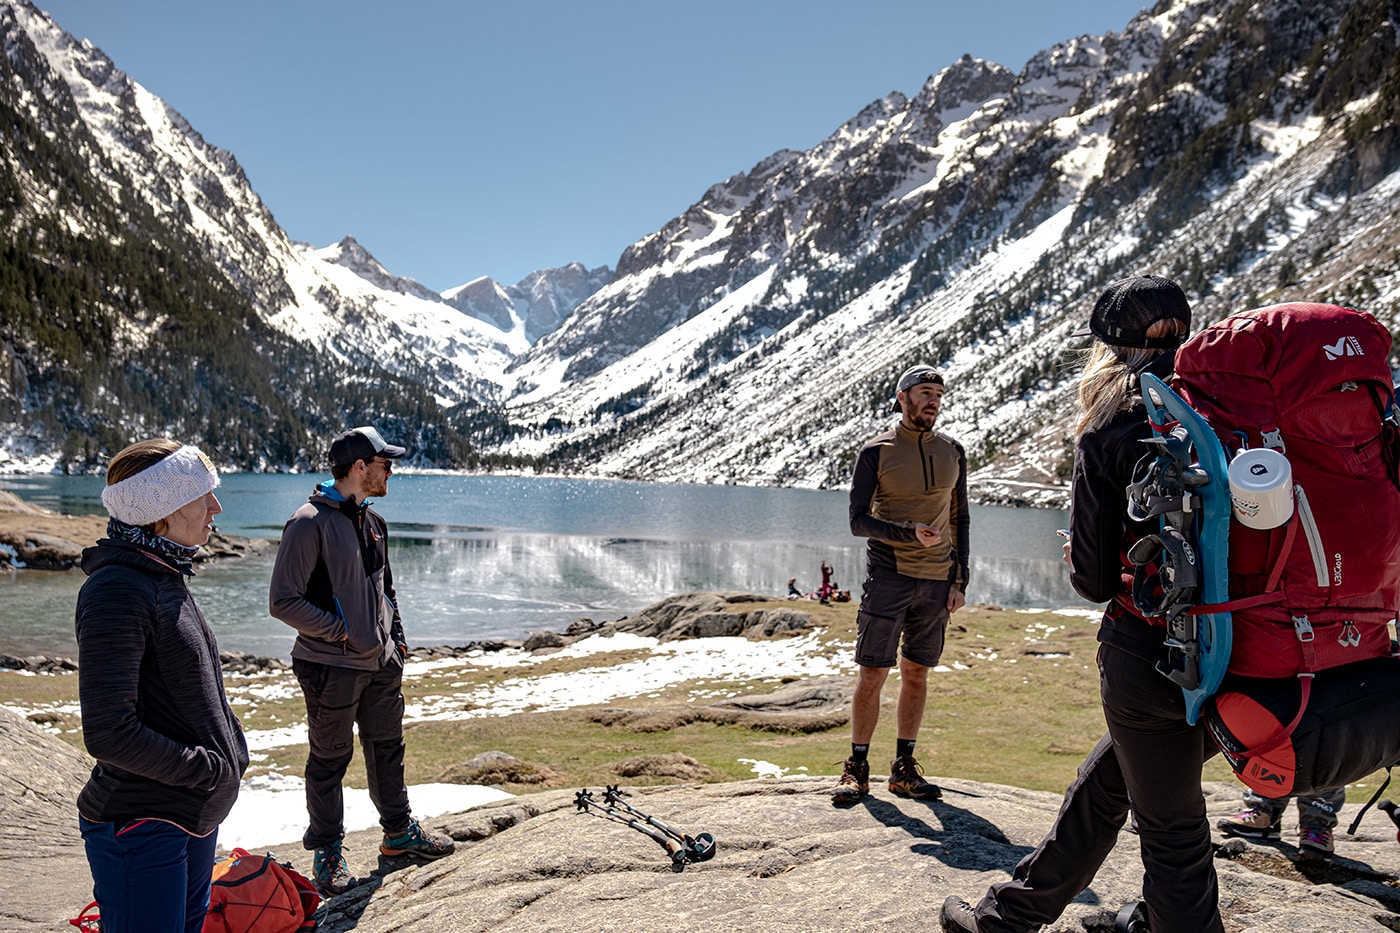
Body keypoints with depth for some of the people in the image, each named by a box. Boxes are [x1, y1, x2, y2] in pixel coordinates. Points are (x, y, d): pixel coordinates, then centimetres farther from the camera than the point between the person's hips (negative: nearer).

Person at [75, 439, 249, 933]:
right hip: (142, 829, -9)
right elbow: (109, 734, -26)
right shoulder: (116, 590, -21)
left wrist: (233, 751, 5)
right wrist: (209, 769, -17)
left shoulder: (165, 577, 9)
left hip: (197, 816, 9)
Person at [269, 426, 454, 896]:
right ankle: (327, 852, 25)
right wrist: (341, 632, -15)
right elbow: (283, 602, -17)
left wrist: (395, 638, 13)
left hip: (381, 664, 7)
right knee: (330, 760, 8)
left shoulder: (372, 522, 9)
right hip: (332, 667, -7)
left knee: (387, 750, 18)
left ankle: (399, 831, 34)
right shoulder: (310, 523, -16)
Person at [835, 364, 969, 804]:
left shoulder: (952, 453, 9)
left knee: (916, 674, 9)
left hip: (936, 581, 4)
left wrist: (959, 581, 6)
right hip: (888, 575, -4)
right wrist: (910, 533, -21)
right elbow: (858, 521, -7)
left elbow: (959, 520, 13)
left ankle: (904, 769, 19)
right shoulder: (875, 452, -3)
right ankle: (857, 768, 9)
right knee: (872, 674, -3)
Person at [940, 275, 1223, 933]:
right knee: (1101, 784, 21)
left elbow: (1095, 580, -7)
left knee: (1174, 834, 11)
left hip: (1148, 659, -5)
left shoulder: (1109, 434, -9)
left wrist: (1081, 561, 14)